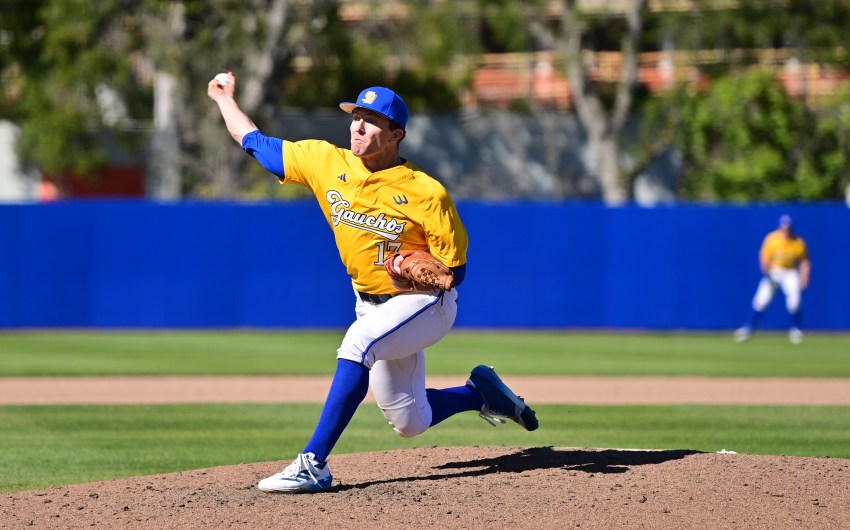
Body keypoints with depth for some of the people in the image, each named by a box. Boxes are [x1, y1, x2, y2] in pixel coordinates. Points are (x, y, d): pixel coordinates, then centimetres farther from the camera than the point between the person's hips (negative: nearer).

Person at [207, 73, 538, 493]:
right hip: (372, 306, 6)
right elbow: (255, 142, 6)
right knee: (409, 423, 8)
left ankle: (313, 463, -36)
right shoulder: (325, 162, -6)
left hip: (425, 303, -6)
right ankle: (480, 392, 38)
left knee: (358, 342, -35)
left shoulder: (426, 193, -20)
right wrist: (225, 99, 15)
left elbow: (454, 269, -13)